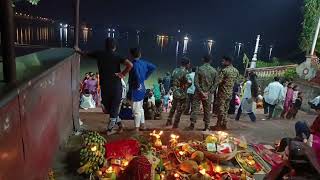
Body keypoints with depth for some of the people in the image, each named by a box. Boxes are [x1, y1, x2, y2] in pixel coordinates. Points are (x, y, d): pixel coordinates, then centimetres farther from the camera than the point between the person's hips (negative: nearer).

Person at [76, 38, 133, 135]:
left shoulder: (99, 54, -1)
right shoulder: (117, 56, -10)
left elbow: (85, 54, 16)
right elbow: (130, 65, -26)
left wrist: (79, 51, 37)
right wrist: (123, 74, -11)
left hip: (104, 86, 2)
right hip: (116, 86, -2)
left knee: (108, 107, 22)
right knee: (114, 108, 12)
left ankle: (119, 123, 24)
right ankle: (109, 130, 17)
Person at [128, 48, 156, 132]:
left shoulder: (134, 65, -21)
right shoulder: (143, 62, 4)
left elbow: (138, 77, -37)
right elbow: (153, 67, 18)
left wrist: (137, 86, -19)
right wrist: (146, 76, 15)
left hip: (136, 90, -9)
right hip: (142, 89, 9)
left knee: (136, 110, 2)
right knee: (140, 108, 21)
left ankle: (137, 128, 13)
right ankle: (142, 125, 33)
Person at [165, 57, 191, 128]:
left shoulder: (175, 70, 3)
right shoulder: (185, 72, -18)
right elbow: (188, 83, -20)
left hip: (175, 93, 7)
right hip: (182, 94, -7)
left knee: (173, 107, 23)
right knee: (179, 110, 6)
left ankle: (169, 121, 32)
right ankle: (175, 125, 13)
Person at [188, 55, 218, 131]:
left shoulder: (199, 69, -6)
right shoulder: (214, 71, 3)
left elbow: (196, 82, -13)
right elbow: (215, 84, -1)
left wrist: (201, 92, -12)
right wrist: (209, 92, -4)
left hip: (199, 92, -2)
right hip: (208, 94, 3)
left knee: (195, 108, 2)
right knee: (207, 110, 10)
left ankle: (192, 125, 0)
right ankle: (206, 127, 15)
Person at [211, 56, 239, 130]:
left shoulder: (224, 70, -17)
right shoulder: (236, 71, 8)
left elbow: (218, 81, -23)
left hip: (222, 92, -7)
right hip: (230, 93, 7)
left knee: (220, 109, 0)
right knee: (225, 109, 14)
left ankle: (218, 125, 6)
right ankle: (224, 125, 19)